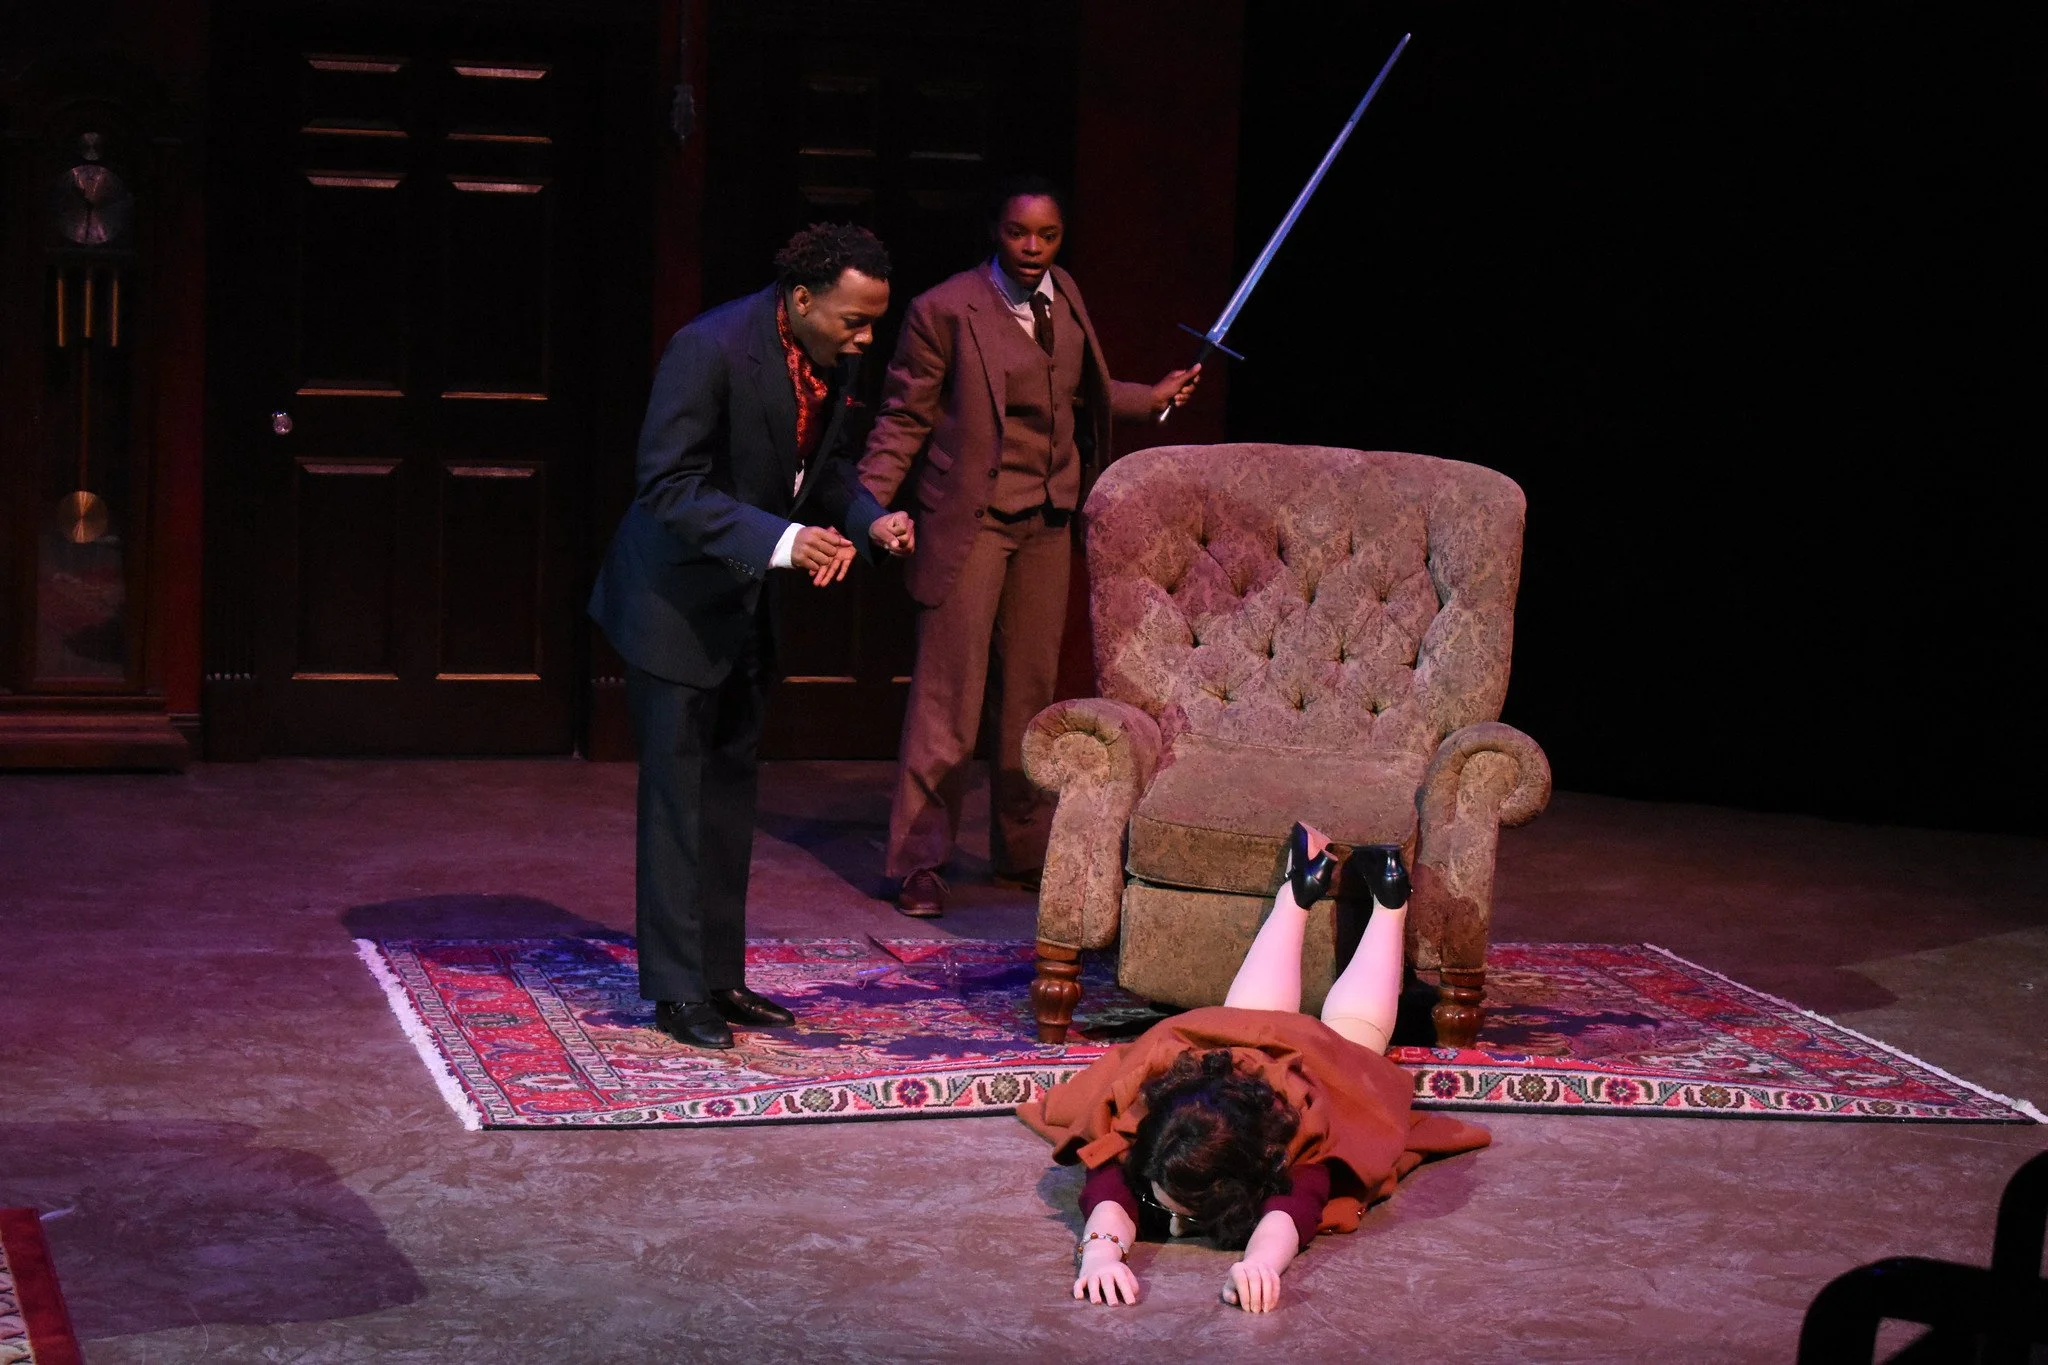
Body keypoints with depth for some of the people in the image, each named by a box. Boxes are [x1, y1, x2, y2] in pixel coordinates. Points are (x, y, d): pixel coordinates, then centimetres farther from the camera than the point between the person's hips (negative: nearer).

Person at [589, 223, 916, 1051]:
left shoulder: (834, 361, -2)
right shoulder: (709, 350, -25)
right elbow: (670, 488, -26)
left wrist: (870, 519, -8)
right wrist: (782, 541, -35)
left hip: (746, 603, 8)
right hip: (677, 601, -8)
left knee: (730, 790, 13)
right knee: (678, 795, -3)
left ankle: (720, 976, 22)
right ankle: (677, 992, 5)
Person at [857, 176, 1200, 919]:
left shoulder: (1062, 296, 7)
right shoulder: (943, 311, -12)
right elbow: (903, 420, -8)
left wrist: (1151, 398, 27)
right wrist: (868, 505, -17)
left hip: (1046, 520, 6)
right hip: (969, 519, -6)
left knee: (1033, 689, 13)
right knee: (948, 692, -7)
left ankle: (1024, 845, 26)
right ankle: (920, 861, 0)